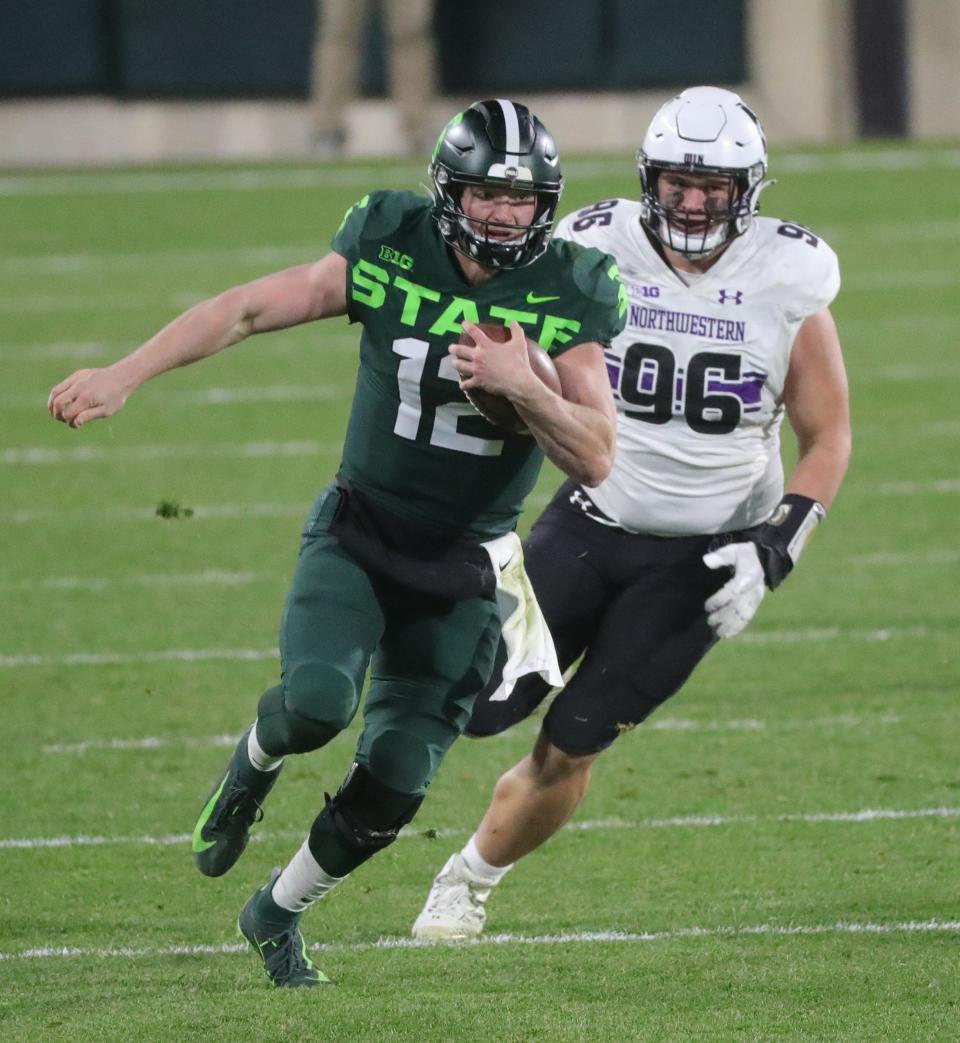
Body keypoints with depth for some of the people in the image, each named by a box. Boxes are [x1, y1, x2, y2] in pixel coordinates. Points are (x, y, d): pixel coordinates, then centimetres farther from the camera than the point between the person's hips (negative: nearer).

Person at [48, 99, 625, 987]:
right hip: (358, 535, -1)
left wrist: (525, 386, -31)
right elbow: (247, 310, -5)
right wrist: (124, 377, -13)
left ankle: (278, 914, 29)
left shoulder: (568, 295, -10)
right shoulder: (391, 251, -10)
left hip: (464, 570, 1)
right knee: (318, 701, -29)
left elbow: (595, 460, -13)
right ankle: (255, 763, 9)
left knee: (393, 790, 1)